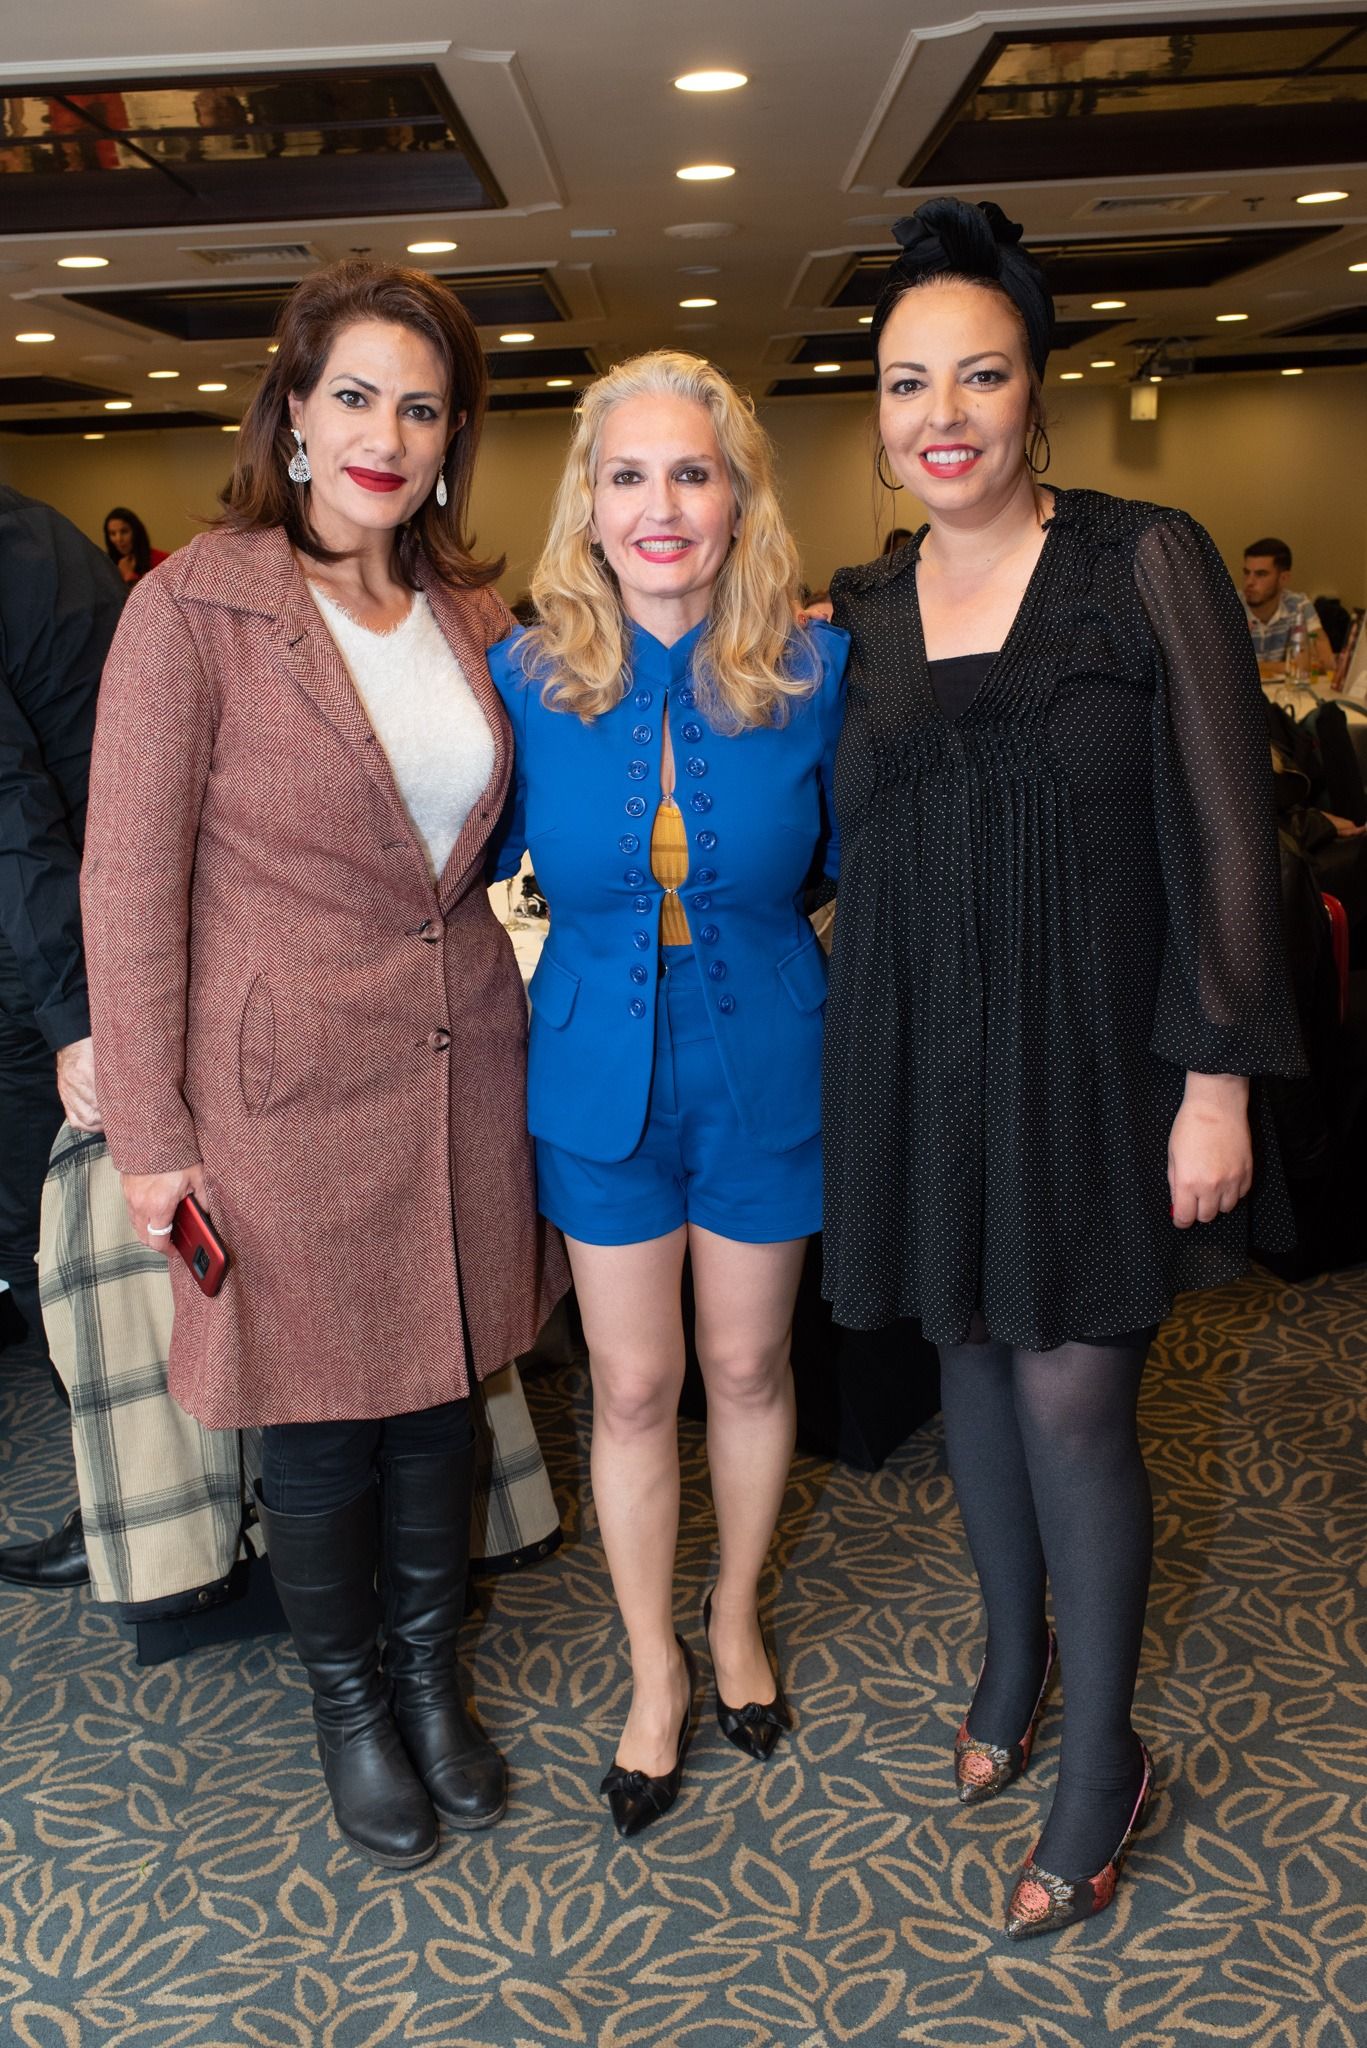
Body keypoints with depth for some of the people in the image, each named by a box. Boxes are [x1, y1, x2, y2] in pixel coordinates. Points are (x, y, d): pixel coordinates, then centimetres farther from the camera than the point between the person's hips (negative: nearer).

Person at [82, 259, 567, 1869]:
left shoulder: (474, 616, 7)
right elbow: (130, 878, -10)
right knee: (321, 1416, 10)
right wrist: (150, 1131, -11)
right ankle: (345, 1697, 35)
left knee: (442, 1387, 16)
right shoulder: (197, 602, -9)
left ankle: (431, 1671, 39)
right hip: (288, 1083, -4)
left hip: (462, 1061, 5)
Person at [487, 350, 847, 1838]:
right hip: (600, 1081, 0)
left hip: (766, 1072, 0)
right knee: (631, 1388, 11)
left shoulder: (814, 670, -11)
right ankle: (656, 1672, 34)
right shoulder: (527, 674, -9)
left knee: (747, 1369, 17)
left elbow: (857, 865, 1)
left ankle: (734, 1619, 44)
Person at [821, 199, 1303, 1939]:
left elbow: (1222, 837, -9)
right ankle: (1013, 1652, 39)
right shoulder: (856, 616, 5)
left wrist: (1219, 1080, -12)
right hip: (922, 1058, 4)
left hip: (1093, 1053, -4)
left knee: (1073, 1395, -1)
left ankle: (1100, 1762, 20)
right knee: (975, 1360, 16)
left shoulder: (1147, 567, -7)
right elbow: (852, 852, 11)